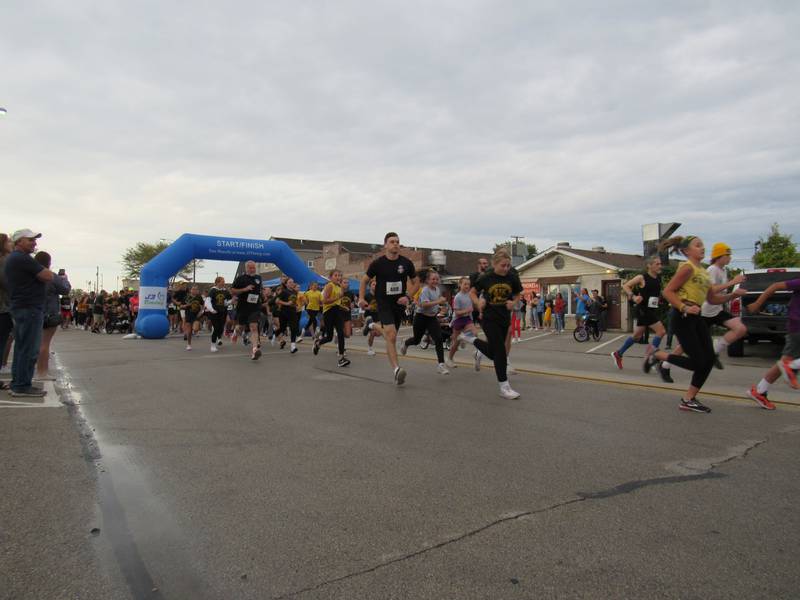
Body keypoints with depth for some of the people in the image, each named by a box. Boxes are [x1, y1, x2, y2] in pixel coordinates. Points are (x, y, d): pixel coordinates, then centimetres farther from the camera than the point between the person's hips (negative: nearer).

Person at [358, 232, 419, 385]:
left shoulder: (406, 263, -1)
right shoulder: (378, 263, -6)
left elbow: (416, 282, 9)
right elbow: (364, 280, 6)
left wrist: (408, 296, -7)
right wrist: (361, 298, -6)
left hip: (399, 304, 4)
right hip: (384, 303, -4)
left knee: (390, 335, 18)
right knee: (391, 336, -19)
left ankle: (373, 325, 48)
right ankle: (396, 369, -19)